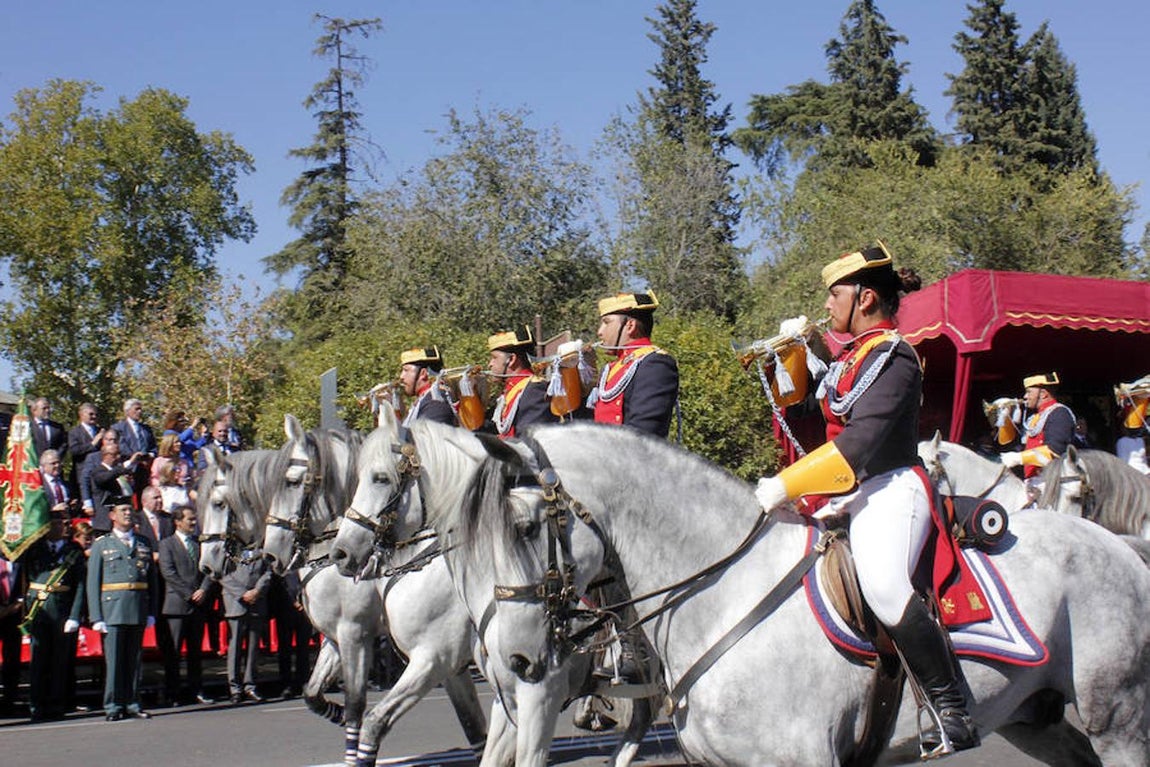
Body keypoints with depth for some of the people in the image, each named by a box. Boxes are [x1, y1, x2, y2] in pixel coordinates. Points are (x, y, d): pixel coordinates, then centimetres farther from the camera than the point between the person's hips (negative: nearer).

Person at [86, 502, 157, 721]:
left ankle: (131, 704, 14)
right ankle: (112, 706, 3)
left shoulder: (143, 544, 14)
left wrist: (151, 612, 6)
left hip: (139, 610, 3)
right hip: (113, 610, -3)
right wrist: (96, 617, -5)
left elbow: (152, 579, 13)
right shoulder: (102, 545, 6)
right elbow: (92, 583, 2)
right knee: (114, 660, -3)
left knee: (134, 660, 7)